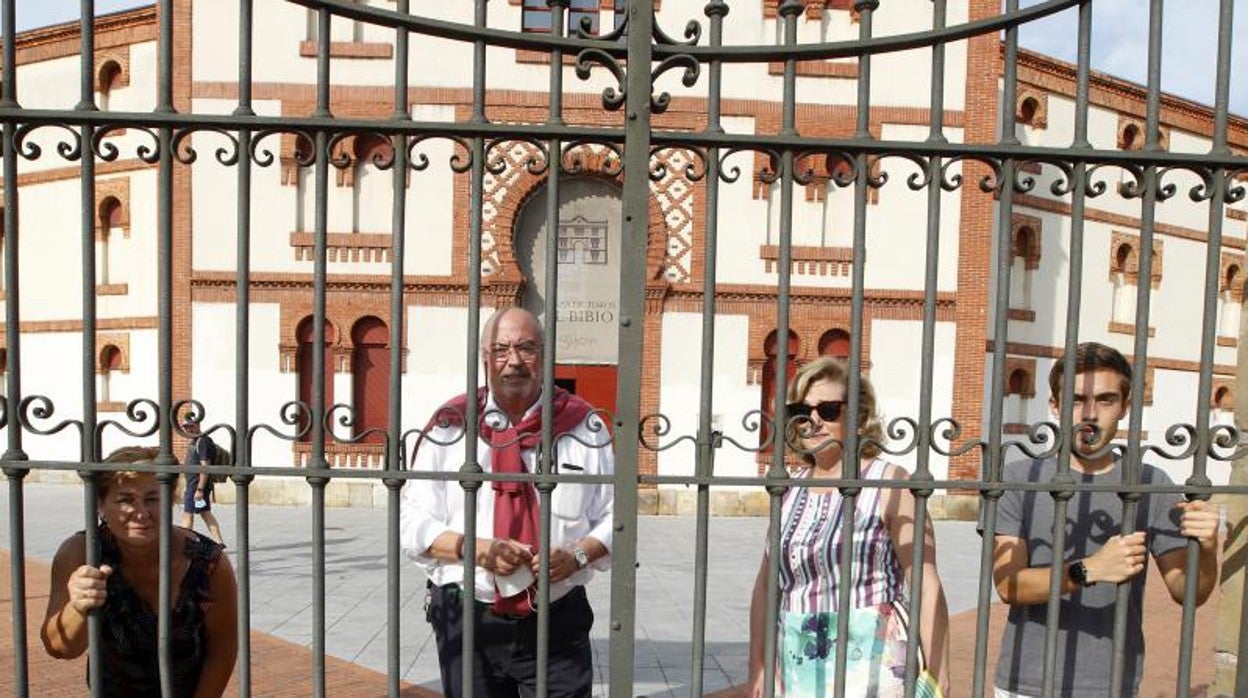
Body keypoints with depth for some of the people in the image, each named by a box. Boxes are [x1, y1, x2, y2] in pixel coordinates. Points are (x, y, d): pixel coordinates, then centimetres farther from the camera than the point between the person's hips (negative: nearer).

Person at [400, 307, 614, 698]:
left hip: (558, 623, 0)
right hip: (466, 622, 0)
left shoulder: (583, 425, 1)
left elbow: (614, 517, 6)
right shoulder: (449, 426, -1)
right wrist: (475, 548, -15)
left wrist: (577, 555, -12)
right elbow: (415, 522, 1)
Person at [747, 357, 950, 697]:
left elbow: (927, 588, -9)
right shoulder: (790, 491, 9)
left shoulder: (890, 483, -6)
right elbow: (766, 584, 11)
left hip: (870, 670, -5)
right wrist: (757, 669, 6)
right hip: (796, 668, 5)